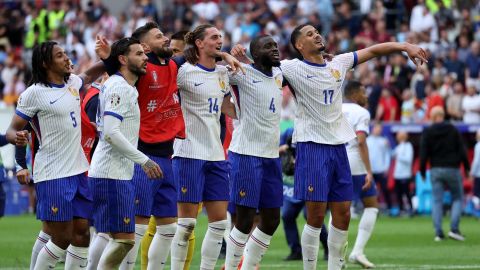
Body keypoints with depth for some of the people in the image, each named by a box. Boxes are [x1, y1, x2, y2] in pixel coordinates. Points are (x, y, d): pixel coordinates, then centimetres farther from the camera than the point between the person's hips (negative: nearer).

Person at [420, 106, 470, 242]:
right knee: (458, 198, 10)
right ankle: (454, 228, -6)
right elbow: (462, 150, -2)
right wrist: (467, 168, 6)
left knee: (437, 201, 4)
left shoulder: (427, 132, -1)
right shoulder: (453, 130, 0)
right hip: (452, 169, -1)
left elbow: (423, 154, -5)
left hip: (435, 170, 1)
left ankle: (438, 232, -4)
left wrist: (422, 172, 3)